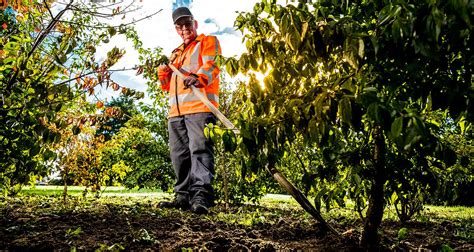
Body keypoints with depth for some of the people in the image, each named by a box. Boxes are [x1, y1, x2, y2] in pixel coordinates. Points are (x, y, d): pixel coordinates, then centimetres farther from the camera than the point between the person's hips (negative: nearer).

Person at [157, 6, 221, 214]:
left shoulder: (208, 42, 14)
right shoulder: (175, 53, 33)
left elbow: (211, 64, -8)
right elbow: (167, 85, 33)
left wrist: (199, 77, -29)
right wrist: (163, 73, 10)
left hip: (200, 106, -7)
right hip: (176, 111, 7)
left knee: (200, 150, -17)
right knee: (180, 155, 5)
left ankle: (201, 196, -22)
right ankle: (184, 196, 11)